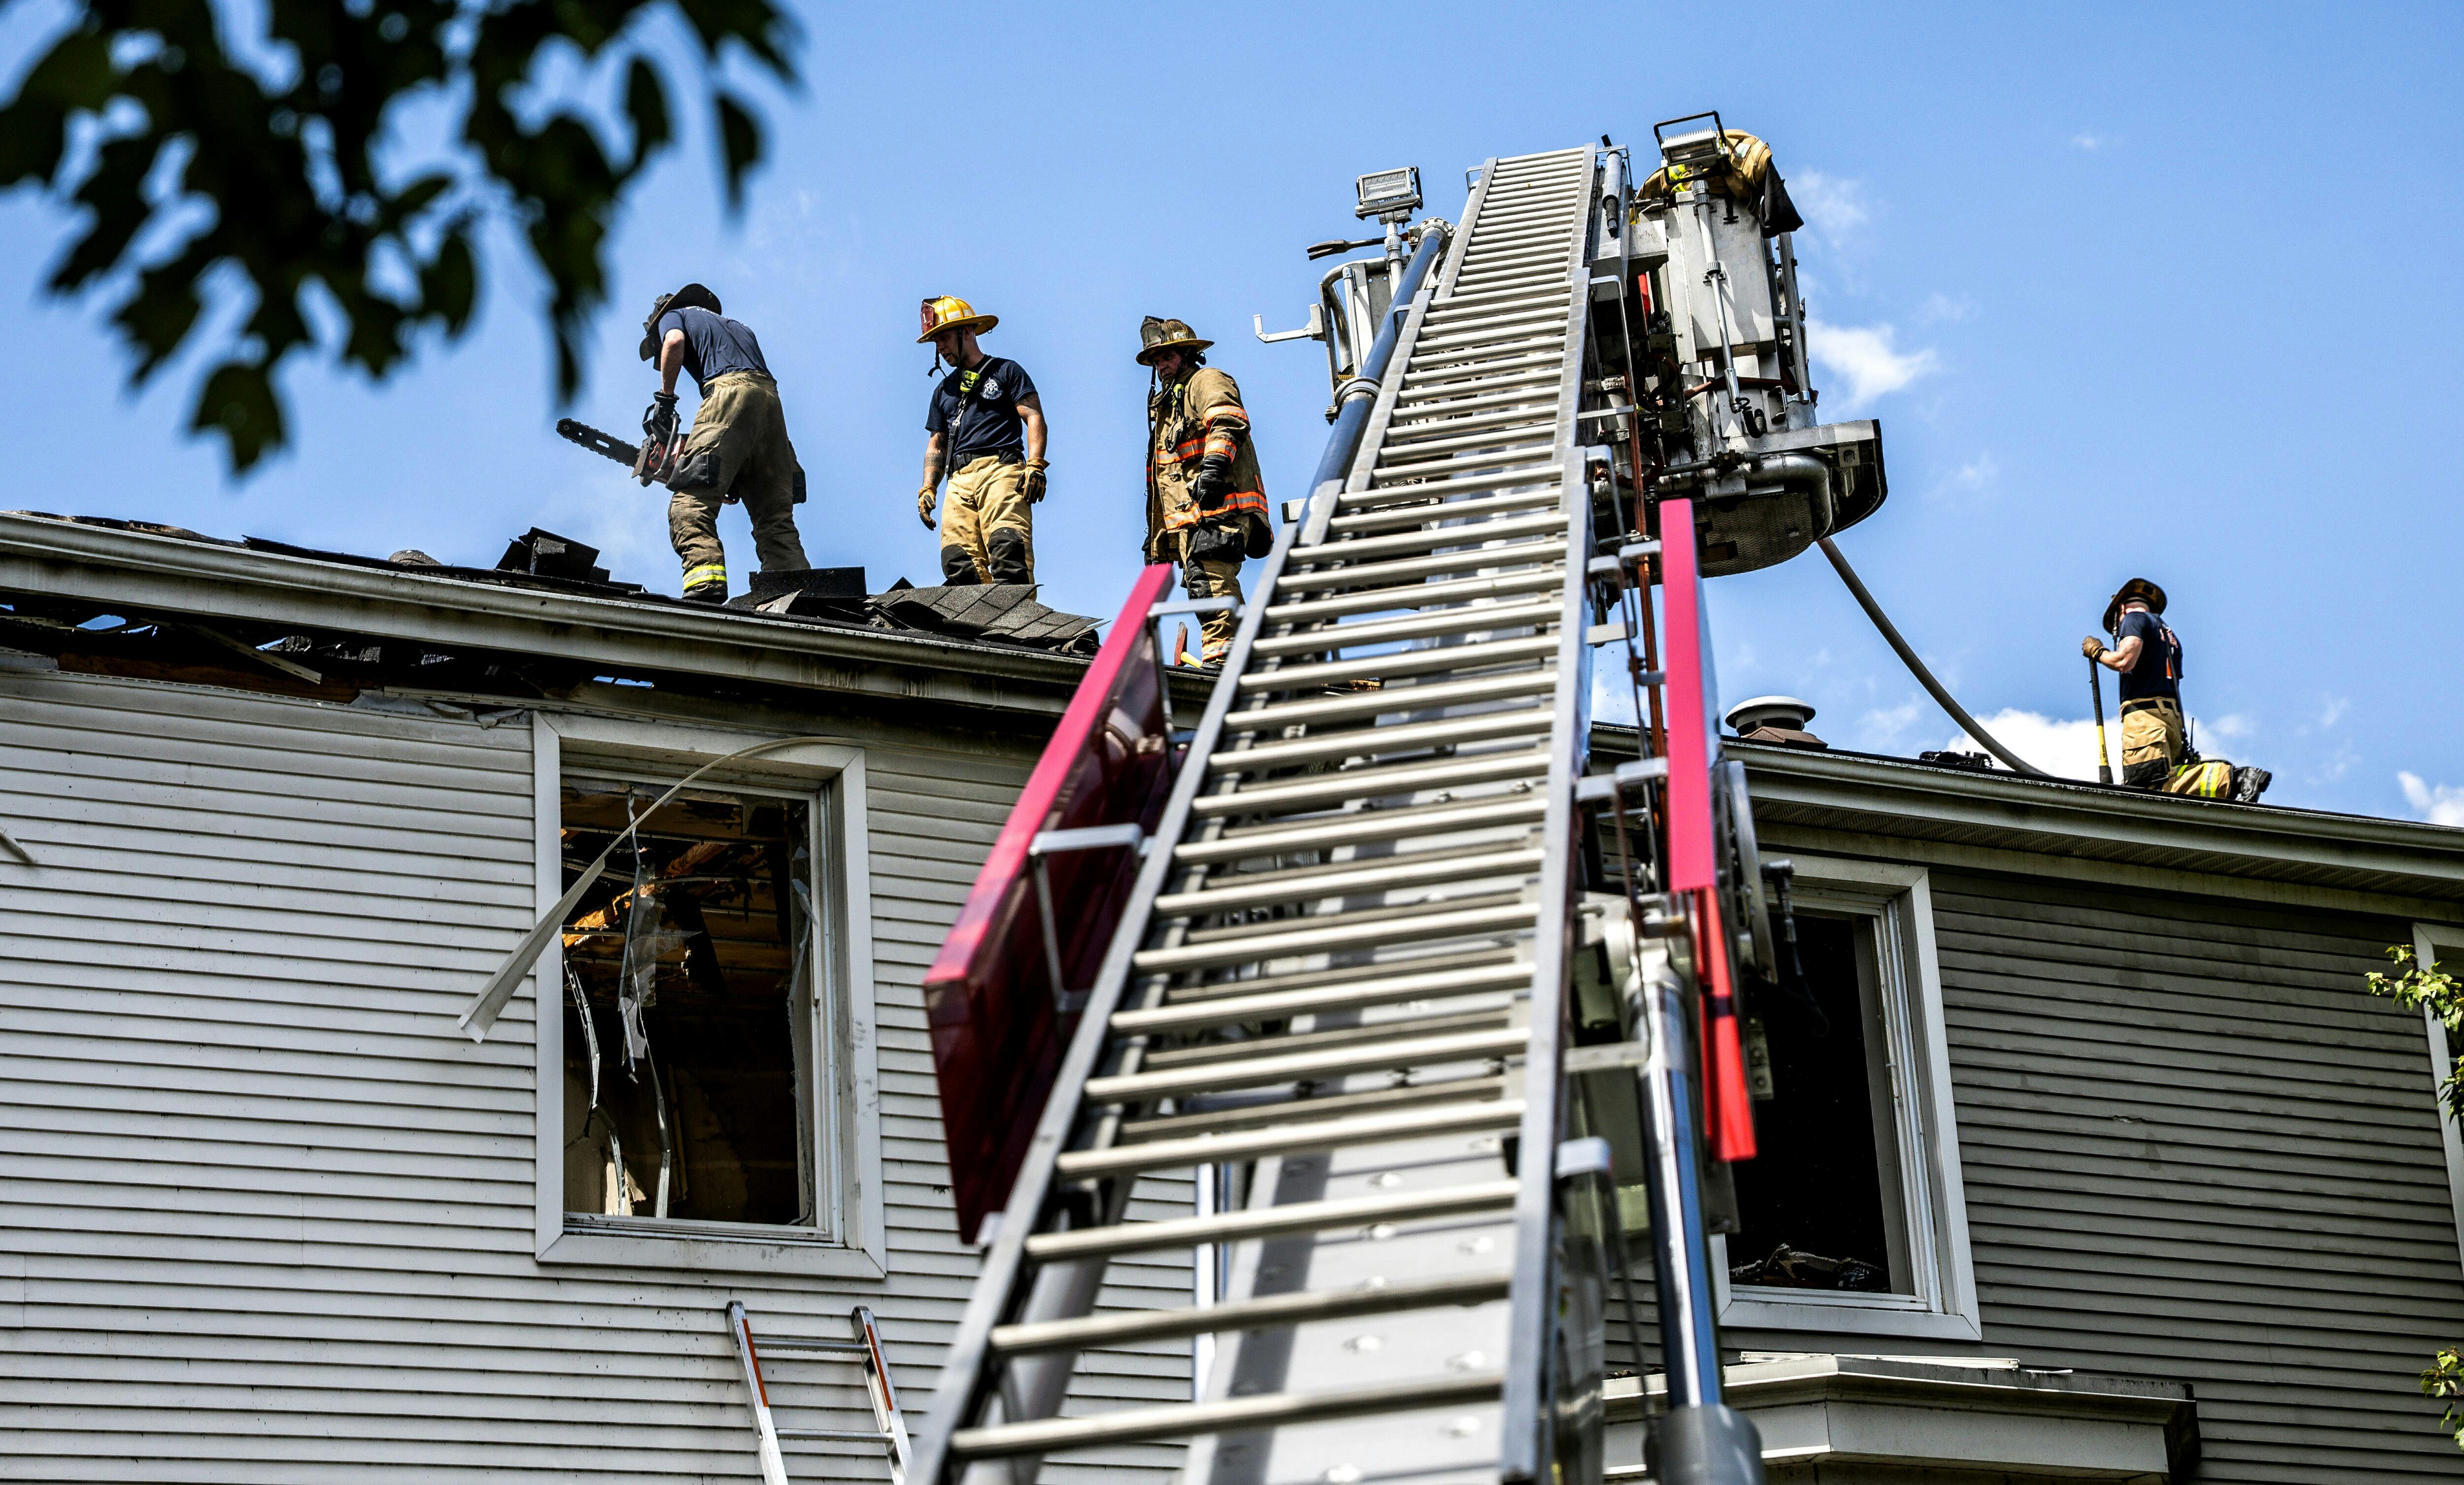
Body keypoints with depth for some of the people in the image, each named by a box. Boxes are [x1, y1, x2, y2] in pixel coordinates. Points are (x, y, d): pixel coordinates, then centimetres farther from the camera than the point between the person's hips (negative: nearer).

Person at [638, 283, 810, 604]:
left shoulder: (672, 315, 24)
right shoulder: (735, 325, 40)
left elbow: (674, 341, -2)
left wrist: (665, 399, 4)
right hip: (770, 396, 6)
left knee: (691, 504, -16)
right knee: (776, 519, 5)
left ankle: (706, 586, -38)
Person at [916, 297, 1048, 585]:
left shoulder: (1005, 371, 12)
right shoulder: (944, 390, 29)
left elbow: (1034, 418, 3)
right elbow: (937, 445, 30)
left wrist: (1035, 466, -12)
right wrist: (927, 488, 15)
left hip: (1000, 469, -5)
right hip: (960, 480, 5)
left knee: (1007, 546, -25)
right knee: (958, 560, -14)